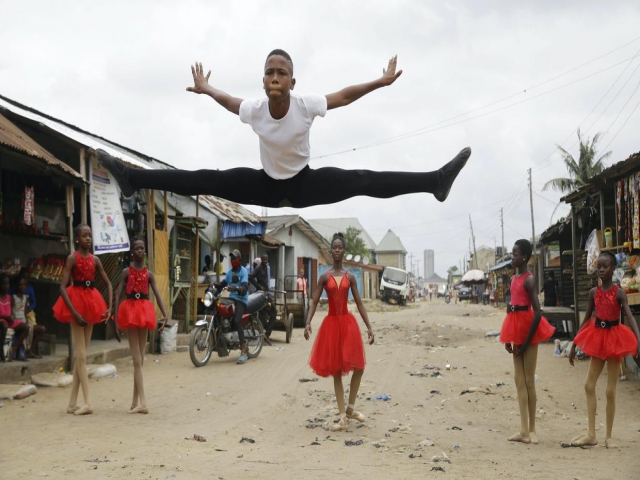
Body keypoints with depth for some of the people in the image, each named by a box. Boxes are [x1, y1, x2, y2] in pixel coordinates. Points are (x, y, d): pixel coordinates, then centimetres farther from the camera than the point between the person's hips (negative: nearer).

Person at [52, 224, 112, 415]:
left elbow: (108, 284, 11)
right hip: (75, 302, -6)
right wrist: (75, 312, -20)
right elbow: (63, 287, -14)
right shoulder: (72, 258, -9)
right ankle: (87, 403, -12)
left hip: (91, 303, 6)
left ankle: (73, 403, 13)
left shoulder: (95, 260, 6)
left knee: (81, 354, 8)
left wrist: (109, 307, -4)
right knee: (81, 355, -9)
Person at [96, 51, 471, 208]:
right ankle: (131, 178, 0)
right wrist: (207, 90, 20)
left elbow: (344, 96, -12)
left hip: (306, 183, -1)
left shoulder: (306, 105, -25)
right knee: (208, 180, -7)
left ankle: (435, 180, -18)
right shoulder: (254, 109, -18)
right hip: (268, 184, 2)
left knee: (363, 181, -18)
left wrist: (381, 82, -11)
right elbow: (230, 101, 6)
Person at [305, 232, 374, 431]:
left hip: (348, 322, 1)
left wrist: (369, 327, 2)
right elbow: (314, 302, -3)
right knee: (336, 371, 4)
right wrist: (308, 323, -18)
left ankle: (350, 408, 18)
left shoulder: (350, 277, 4)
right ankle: (343, 417, 11)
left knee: (359, 366, -3)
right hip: (331, 323, -1)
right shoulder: (325, 277, 0)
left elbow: (359, 303, 5)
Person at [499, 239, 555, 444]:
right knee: (519, 381, 7)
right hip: (516, 329, 9)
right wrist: (508, 338, 13)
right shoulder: (513, 278, 13)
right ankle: (524, 430, 10)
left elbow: (537, 313, -19)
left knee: (529, 381, -2)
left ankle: (532, 429, 7)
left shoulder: (529, 279, -13)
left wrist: (526, 342, -17)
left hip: (528, 328, -9)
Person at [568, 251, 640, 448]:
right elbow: (586, 320, 10)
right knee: (589, 385, 3)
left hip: (614, 338, -5)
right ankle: (591, 434, 9)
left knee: (610, 390, 0)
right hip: (598, 338, 5)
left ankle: (608, 436, 11)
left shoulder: (619, 292, -11)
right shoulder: (594, 292, 3)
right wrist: (574, 345, 11)